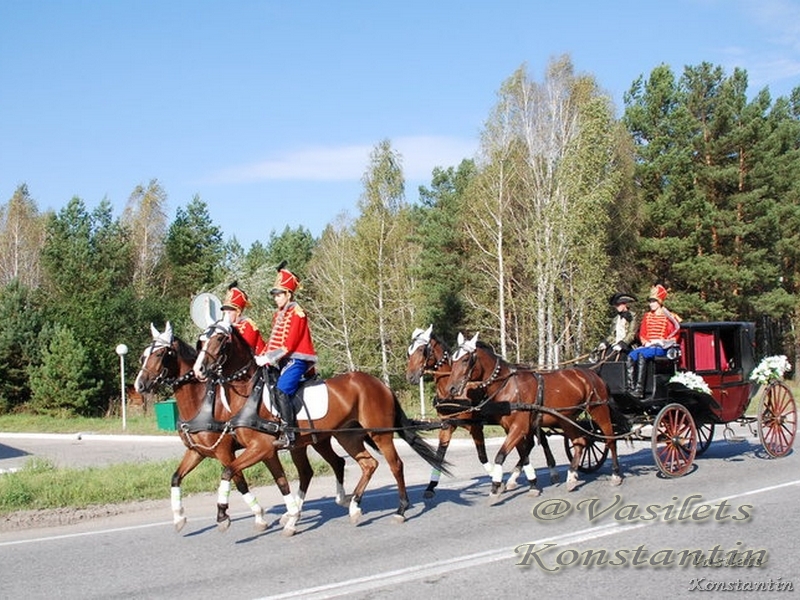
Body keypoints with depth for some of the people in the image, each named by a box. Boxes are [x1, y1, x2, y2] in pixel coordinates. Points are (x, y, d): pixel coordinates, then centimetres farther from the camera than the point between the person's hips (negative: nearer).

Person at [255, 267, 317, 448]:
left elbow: (289, 344, -17)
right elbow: (273, 340, 16)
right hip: (282, 361, 10)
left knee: (281, 390, -25)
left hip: (296, 359, -10)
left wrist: (269, 358, -21)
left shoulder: (297, 313, -9)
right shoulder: (278, 315, 18)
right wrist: (262, 356, 0)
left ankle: (288, 434, -26)